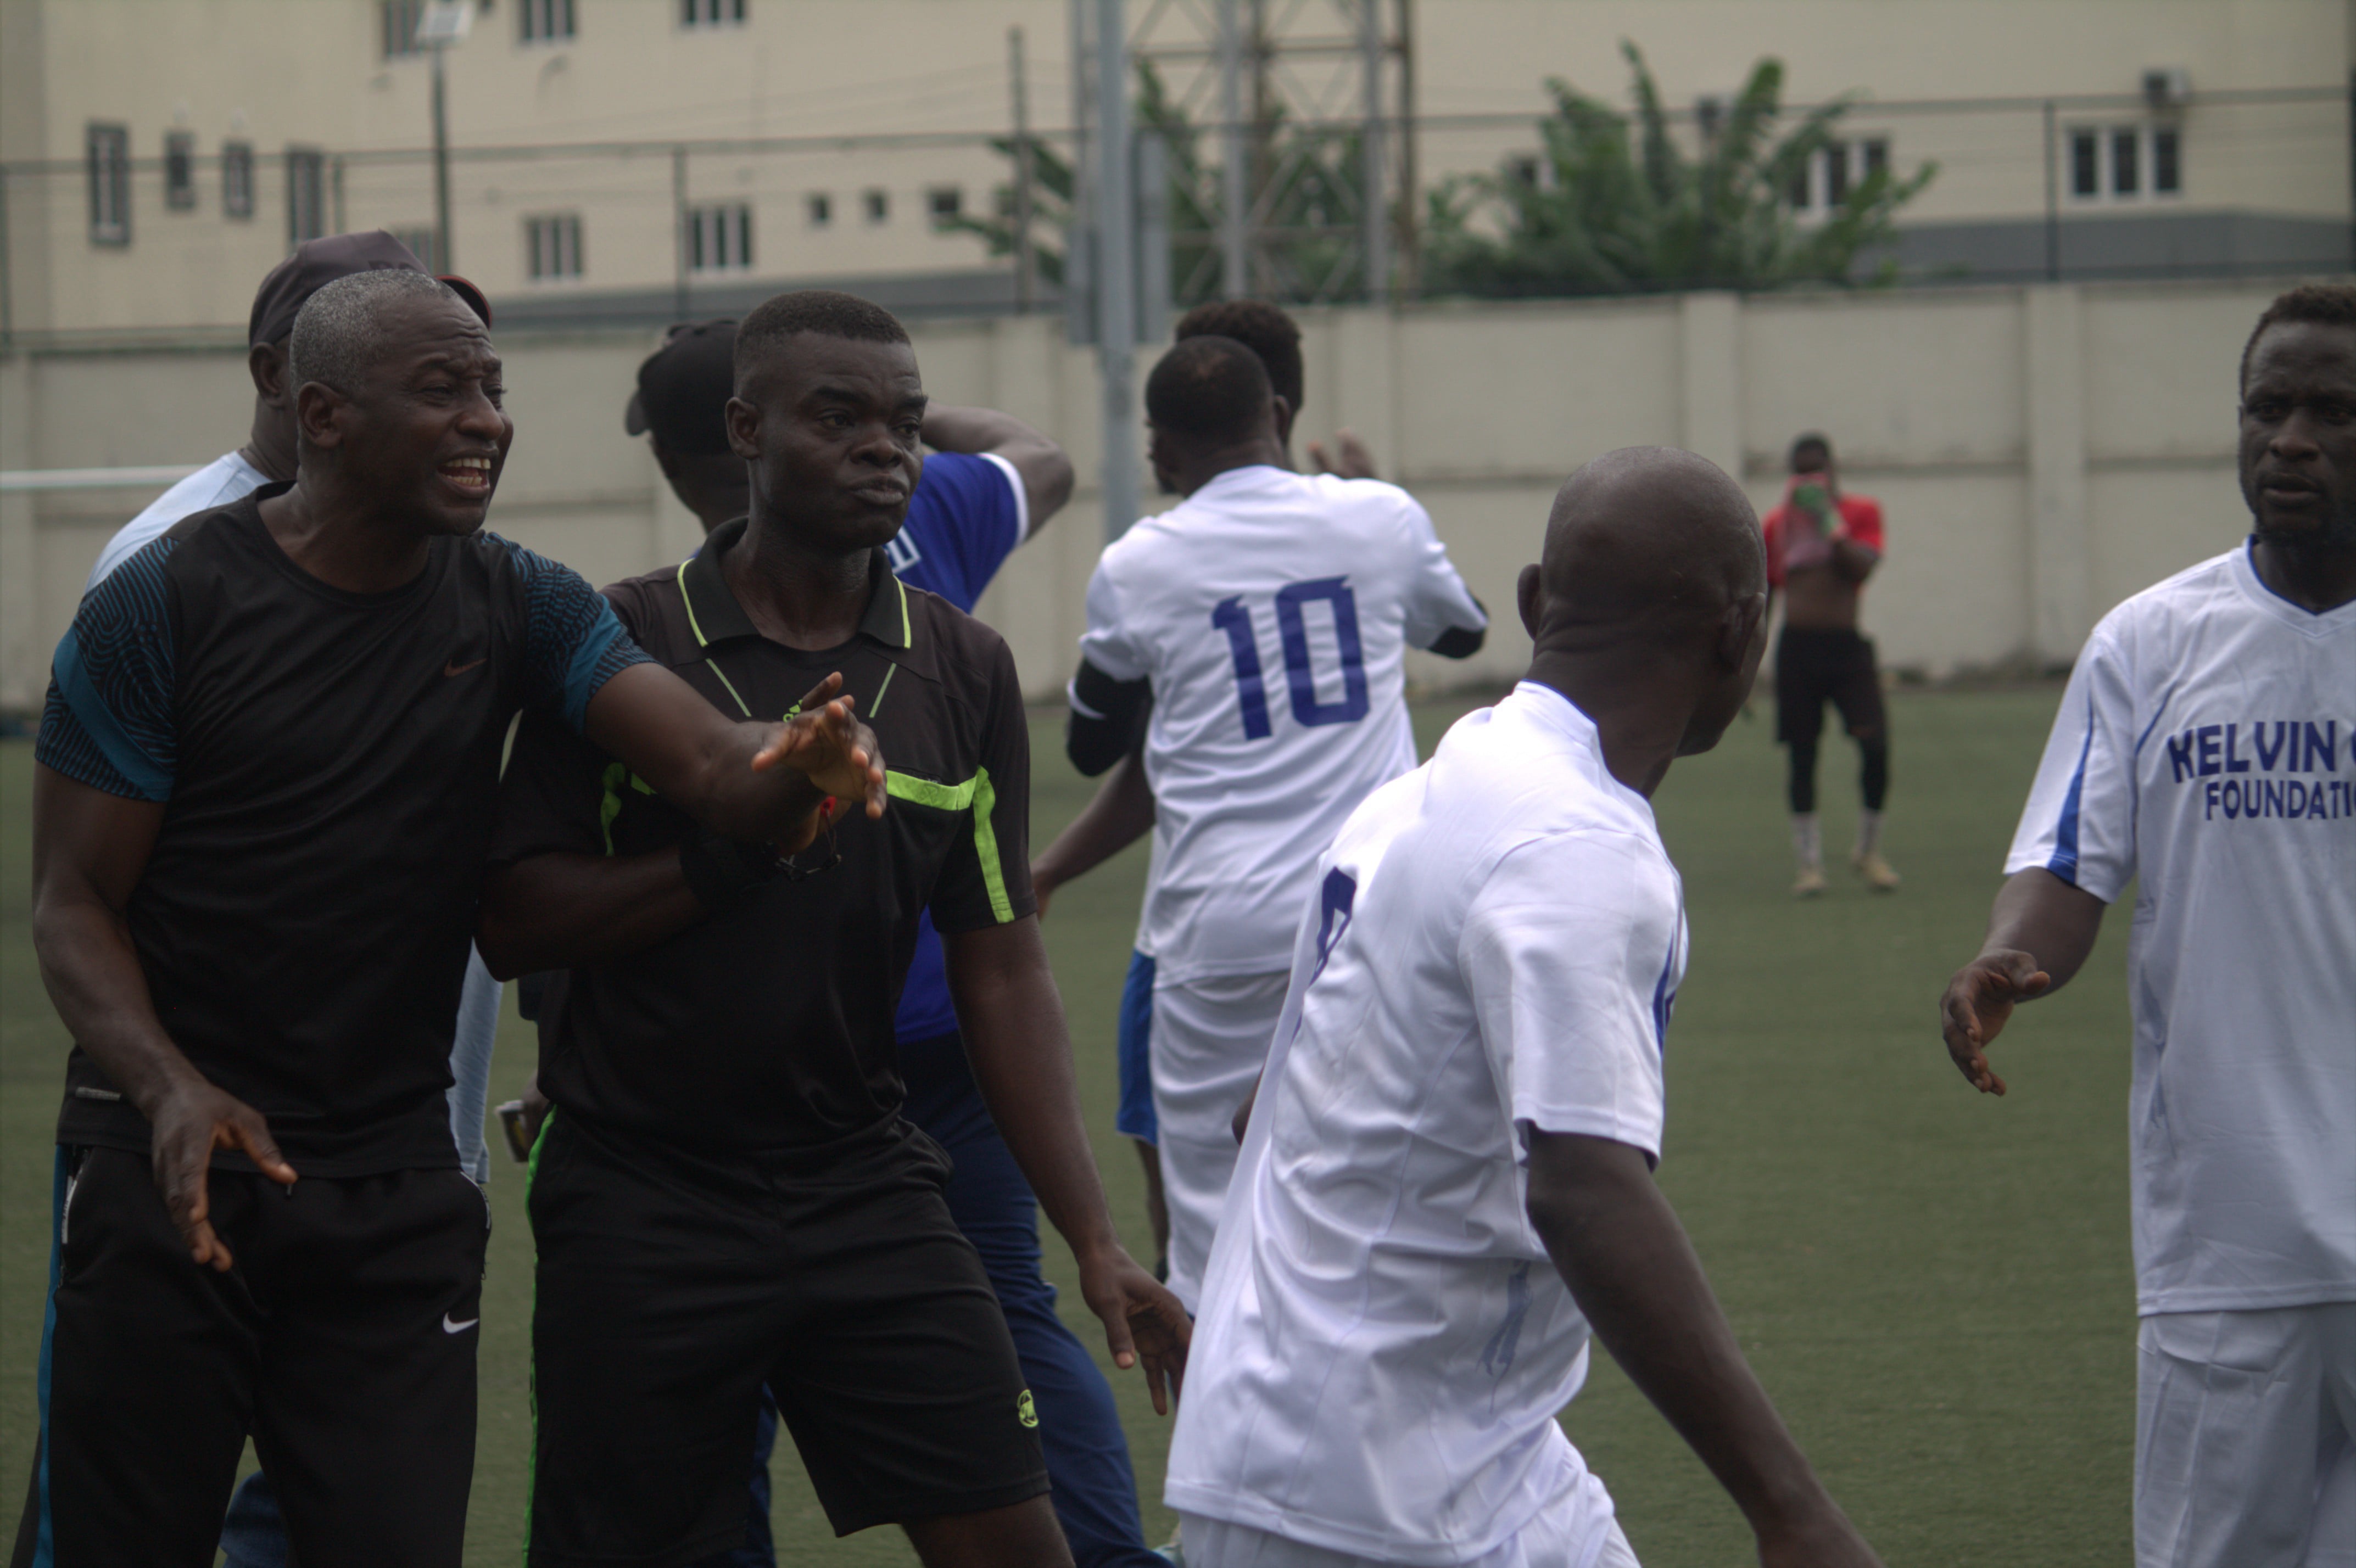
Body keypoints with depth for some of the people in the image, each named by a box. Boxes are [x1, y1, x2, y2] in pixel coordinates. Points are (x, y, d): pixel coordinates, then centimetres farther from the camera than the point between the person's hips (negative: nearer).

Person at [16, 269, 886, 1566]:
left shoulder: (515, 607, 5)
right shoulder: (165, 604, -6)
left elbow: (714, 766, -9)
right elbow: (73, 902, -6)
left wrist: (797, 770, -35)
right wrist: (169, 1088, -24)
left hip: (399, 1189, 3)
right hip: (169, 1168, -3)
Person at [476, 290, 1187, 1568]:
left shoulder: (965, 672, 6)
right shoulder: (622, 642, -4)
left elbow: (1000, 971, 6)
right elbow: (509, 923, -7)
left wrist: (1097, 1244, -1)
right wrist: (717, 858, -20)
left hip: (864, 1187, 3)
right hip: (640, 1206, -3)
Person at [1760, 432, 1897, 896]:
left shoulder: (1861, 512, 5)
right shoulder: (1777, 522, 10)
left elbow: (1862, 567, -11)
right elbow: (1761, 595, 15)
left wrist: (1829, 522, -14)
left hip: (1847, 647, -1)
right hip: (1797, 648, 1)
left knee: (1875, 745, -13)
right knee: (1802, 757, 0)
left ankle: (1869, 852, 6)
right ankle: (1810, 864, 7)